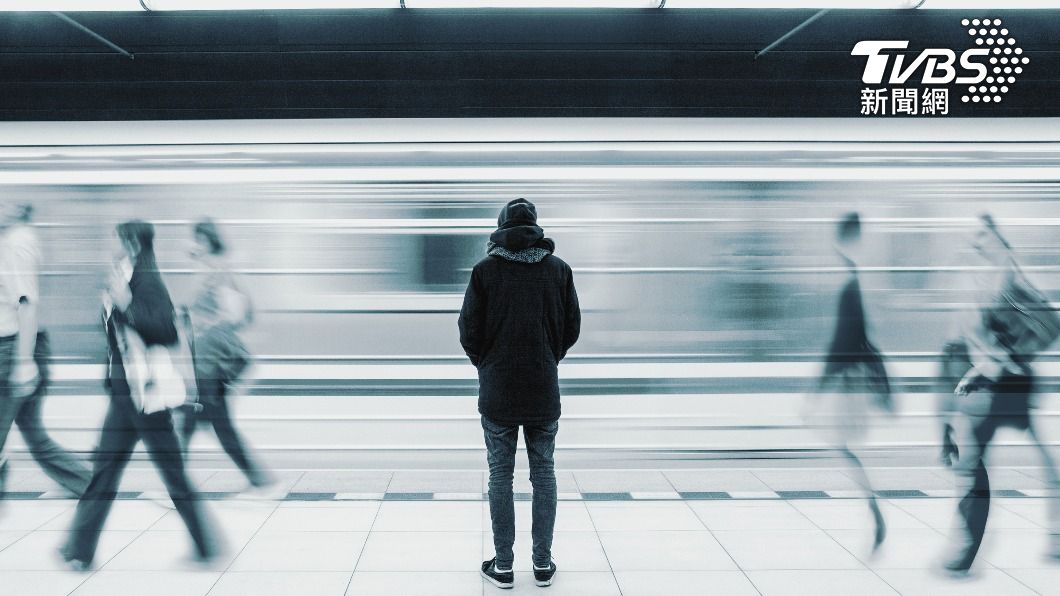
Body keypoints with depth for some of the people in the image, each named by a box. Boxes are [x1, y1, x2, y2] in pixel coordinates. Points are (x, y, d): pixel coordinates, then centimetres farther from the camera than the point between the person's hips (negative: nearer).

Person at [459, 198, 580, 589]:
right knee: (543, 473, 10)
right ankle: (543, 564, 14)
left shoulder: (485, 269, -5)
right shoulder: (559, 269, 0)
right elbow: (572, 327, 4)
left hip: (497, 390, -1)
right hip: (544, 389, 2)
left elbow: (469, 330, -4)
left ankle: (503, 566, 11)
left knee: (501, 476, 6)